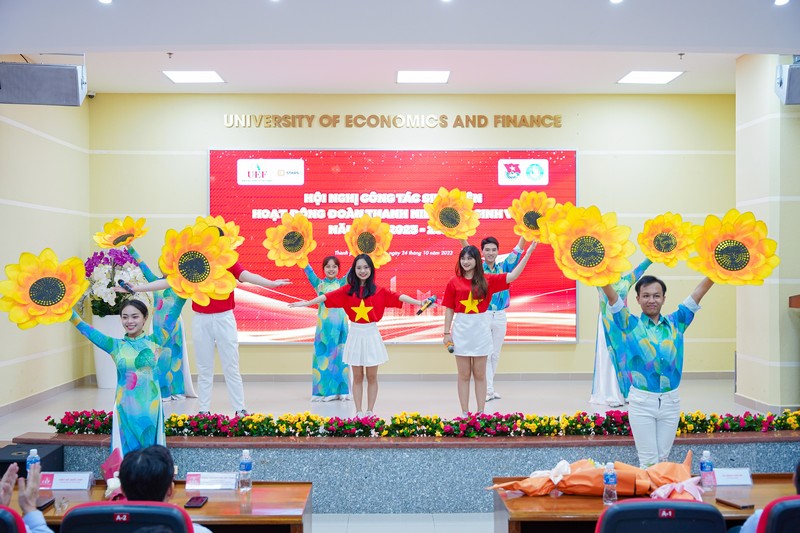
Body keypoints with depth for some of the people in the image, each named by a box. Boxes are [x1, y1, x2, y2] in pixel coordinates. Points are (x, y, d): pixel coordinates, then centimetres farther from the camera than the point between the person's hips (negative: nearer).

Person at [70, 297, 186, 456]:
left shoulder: (154, 341, 2)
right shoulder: (116, 345, 5)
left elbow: (173, 312, -6)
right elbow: (85, 329, 3)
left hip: (150, 408, -1)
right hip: (125, 410, 1)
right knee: (126, 454, 4)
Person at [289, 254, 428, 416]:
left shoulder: (379, 291, -1)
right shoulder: (348, 290, 1)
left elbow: (397, 297, -10)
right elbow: (328, 296, -4)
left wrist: (419, 302, -20)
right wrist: (306, 303, -9)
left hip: (371, 334, 0)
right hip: (355, 334, 1)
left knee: (372, 376, 5)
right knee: (357, 376, 7)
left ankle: (370, 412, 16)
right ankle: (358, 412, 14)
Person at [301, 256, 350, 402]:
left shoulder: (342, 283, 8)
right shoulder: (319, 284, 8)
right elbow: (309, 272, -4)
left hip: (340, 324, 0)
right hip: (324, 324, 0)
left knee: (340, 355, 3)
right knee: (324, 355, 0)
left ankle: (341, 390, 9)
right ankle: (324, 391, 7)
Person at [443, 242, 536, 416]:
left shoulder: (487, 280, 1)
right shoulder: (454, 282, 0)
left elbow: (512, 276, -2)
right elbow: (449, 309, 2)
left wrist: (528, 252, -5)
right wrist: (447, 333, 0)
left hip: (480, 330, 1)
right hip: (461, 330, -1)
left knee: (479, 374, 8)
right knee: (464, 375, 6)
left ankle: (481, 413, 16)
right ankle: (465, 414, 14)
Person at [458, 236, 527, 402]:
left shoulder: (504, 267, 6)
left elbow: (517, 251, -1)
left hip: (500, 315, 3)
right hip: (482, 315, -3)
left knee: (495, 354, 11)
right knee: (485, 354, -1)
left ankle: (488, 387, 22)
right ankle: (488, 390, 2)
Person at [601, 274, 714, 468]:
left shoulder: (676, 323, 7)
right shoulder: (630, 324, 0)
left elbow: (700, 291, 3)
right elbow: (611, 295, -11)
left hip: (671, 401, 3)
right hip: (642, 401, -2)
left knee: (663, 459, 13)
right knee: (648, 462, 2)